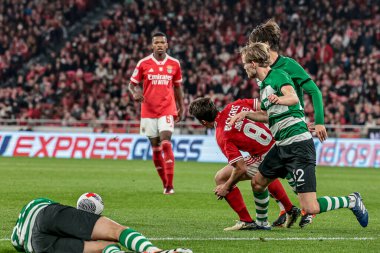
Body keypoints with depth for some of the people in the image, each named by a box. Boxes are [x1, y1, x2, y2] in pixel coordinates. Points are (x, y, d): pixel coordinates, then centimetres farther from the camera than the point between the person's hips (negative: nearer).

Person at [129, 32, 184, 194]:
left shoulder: (174, 64, 4)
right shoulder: (144, 63, 0)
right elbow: (132, 84, 5)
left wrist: (181, 107, 17)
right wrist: (135, 94, -17)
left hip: (167, 109, -1)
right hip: (149, 110, 1)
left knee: (166, 143, -16)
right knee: (155, 147, 5)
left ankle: (169, 185, -18)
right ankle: (165, 183, 18)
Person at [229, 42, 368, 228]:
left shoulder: (278, 75, -11)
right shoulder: (264, 85, 17)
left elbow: (294, 98, -31)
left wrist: (279, 99, -51)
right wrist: (246, 114, 23)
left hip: (298, 144, -10)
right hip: (281, 146, 10)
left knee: (310, 208, -14)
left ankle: (352, 201, 5)